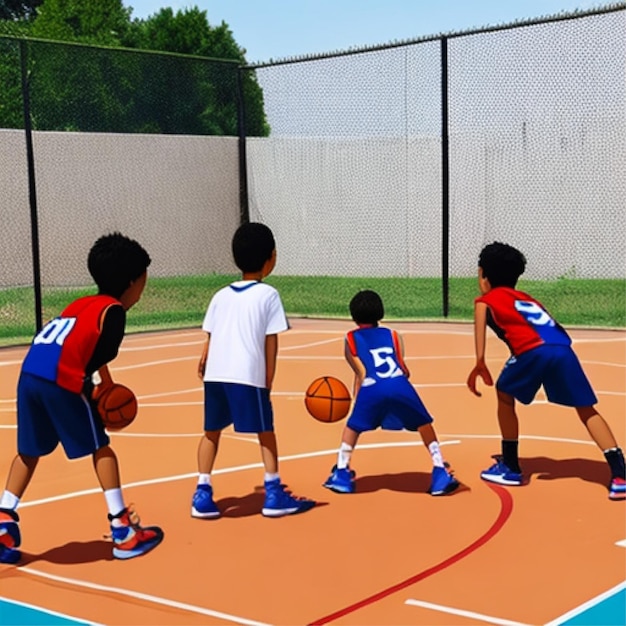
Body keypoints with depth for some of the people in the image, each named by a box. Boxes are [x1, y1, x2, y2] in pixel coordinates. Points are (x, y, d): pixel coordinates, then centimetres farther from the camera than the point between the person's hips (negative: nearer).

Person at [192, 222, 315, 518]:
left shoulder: (221, 295, 16)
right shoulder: (268, 295, 3)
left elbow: (209, 338, 11)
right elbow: (271, 342, 0)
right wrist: (268, 381, 4)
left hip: (215, 373, 4)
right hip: (248, 375, -4)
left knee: (211, 431, 16)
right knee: (265, 431, 9)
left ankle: (203, 494, 14)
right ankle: (274, 494, 13)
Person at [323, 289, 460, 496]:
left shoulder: (350, 339, 27)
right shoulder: (394, 335, 30)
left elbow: (361, 372, 16)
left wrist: (357, 398, 20)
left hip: (371, 389, -1)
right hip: (399, 385, 1)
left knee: (352, 427, 24)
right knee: (425, 425, 21)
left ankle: (341, 475, 20)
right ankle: (441, 475, 15)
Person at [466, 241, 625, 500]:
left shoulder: (486, 300, 22)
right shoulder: (526, 298, 38)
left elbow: (481, 315, -2)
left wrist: (480, 362, -12)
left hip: (535, 350, -5)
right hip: (563, 348, 5)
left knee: (505, 396, 21)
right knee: (587, 410, 11)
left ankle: (510, 467, 25)